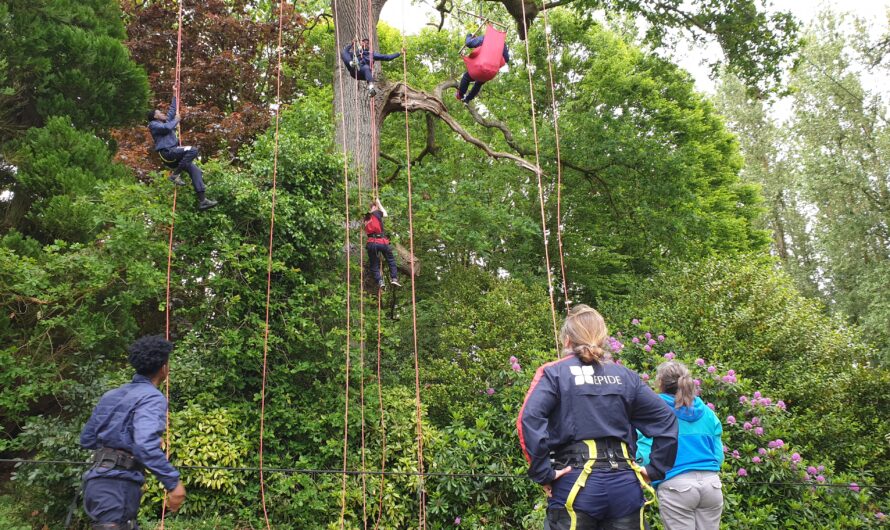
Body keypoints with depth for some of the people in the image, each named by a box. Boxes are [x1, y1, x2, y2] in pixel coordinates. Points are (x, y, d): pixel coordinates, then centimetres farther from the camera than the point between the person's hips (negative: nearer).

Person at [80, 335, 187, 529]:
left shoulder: (112, 395, 15)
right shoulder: (152, 397, -11)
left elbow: (87, 439, 22)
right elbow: (145, 444, -27)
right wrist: (173, 481, -25)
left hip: (98, 481, 9)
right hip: (118, 486, -9)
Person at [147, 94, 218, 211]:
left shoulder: (165, 121, 27)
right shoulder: (153, 124, 4)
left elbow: (172, 109, 37)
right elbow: (167, 128, -16)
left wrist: (175, 96, 39)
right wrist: (176, 120, -1)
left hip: (174, 154, 8)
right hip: (167, 153, -8)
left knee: (195, 170, -8)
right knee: (192, 150, -28)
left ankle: (202, 201, -15)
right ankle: (175, 175, -21)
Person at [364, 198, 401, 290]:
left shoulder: (366, 218, 16)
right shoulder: (376, 213, 4)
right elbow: (385, 214, 24)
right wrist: (379, 203, 34)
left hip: (371, 243, 3)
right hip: (381, 241, -3)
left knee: (374, 265, 11)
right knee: (391, 260, 13)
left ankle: (380, 281, -6)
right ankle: (394, 279, 3)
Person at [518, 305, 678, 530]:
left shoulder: (554, 373, 0)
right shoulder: (625, 376, 12)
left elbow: (528, 420, -16)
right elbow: (666, 420, 9)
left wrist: (543, 473, -11)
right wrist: (655, 469, 11)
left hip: (576, 484, -3)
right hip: (623, 485, 3)